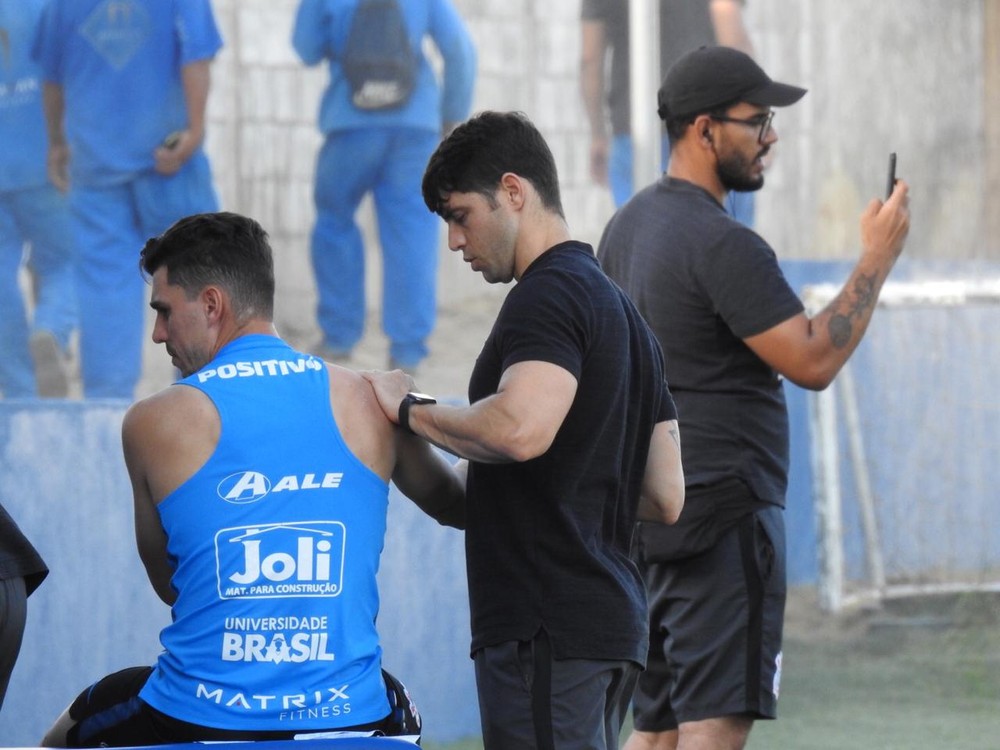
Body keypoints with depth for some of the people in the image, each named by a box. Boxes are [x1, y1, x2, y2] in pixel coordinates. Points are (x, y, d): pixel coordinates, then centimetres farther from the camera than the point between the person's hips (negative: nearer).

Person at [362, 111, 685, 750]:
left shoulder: (549, 294, -10)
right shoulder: (620, 308, 22)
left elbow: (521, 427, -29)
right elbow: (666, 497, 22)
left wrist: (412, 409, -15)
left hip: (546, 627, -10)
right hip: (611, 621, 10)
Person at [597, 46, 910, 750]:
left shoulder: (628, 226, 14)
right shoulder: (722, 244, -17)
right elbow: (813, 361, -19)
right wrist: (878, 258, -12)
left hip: (649, 508, 10)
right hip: (720, 518, -10)